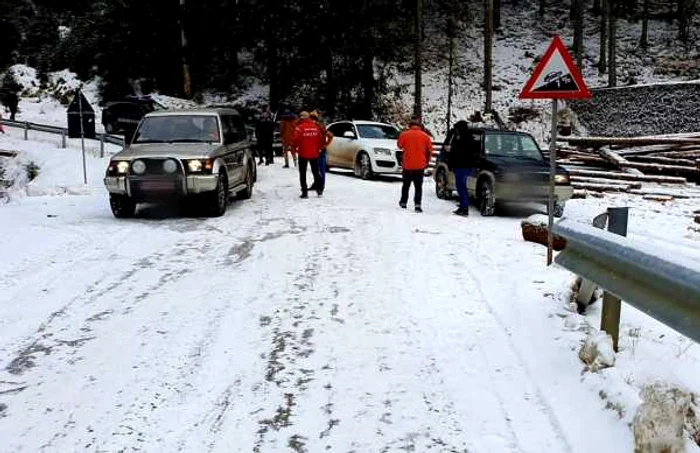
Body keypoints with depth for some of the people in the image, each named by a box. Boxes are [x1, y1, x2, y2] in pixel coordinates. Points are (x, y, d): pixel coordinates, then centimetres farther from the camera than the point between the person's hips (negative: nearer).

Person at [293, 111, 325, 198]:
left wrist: (295, 148, 1)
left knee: (302, 173, 6)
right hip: (314, 154, 4)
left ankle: (305, 192, 2)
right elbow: (322, 139, 3)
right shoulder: (316, 127, 0)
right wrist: (319, 148, 18)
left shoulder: (299, 127, -13)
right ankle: (319, 189, 20)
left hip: (303, 154, -4)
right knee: (316, 172, 17)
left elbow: (296, 140, -17)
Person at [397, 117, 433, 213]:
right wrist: (427, 161, 16)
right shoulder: (425, 136, -3)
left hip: (407, 165, 0)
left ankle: (403, 202, 26)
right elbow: (430, 150, 3)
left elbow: (399, 145, 9)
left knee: (406, 185, 18)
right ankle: (417, 204, -11)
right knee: (418, 186, 3)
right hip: (420, 166, 0)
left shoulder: (404, 134, -7)